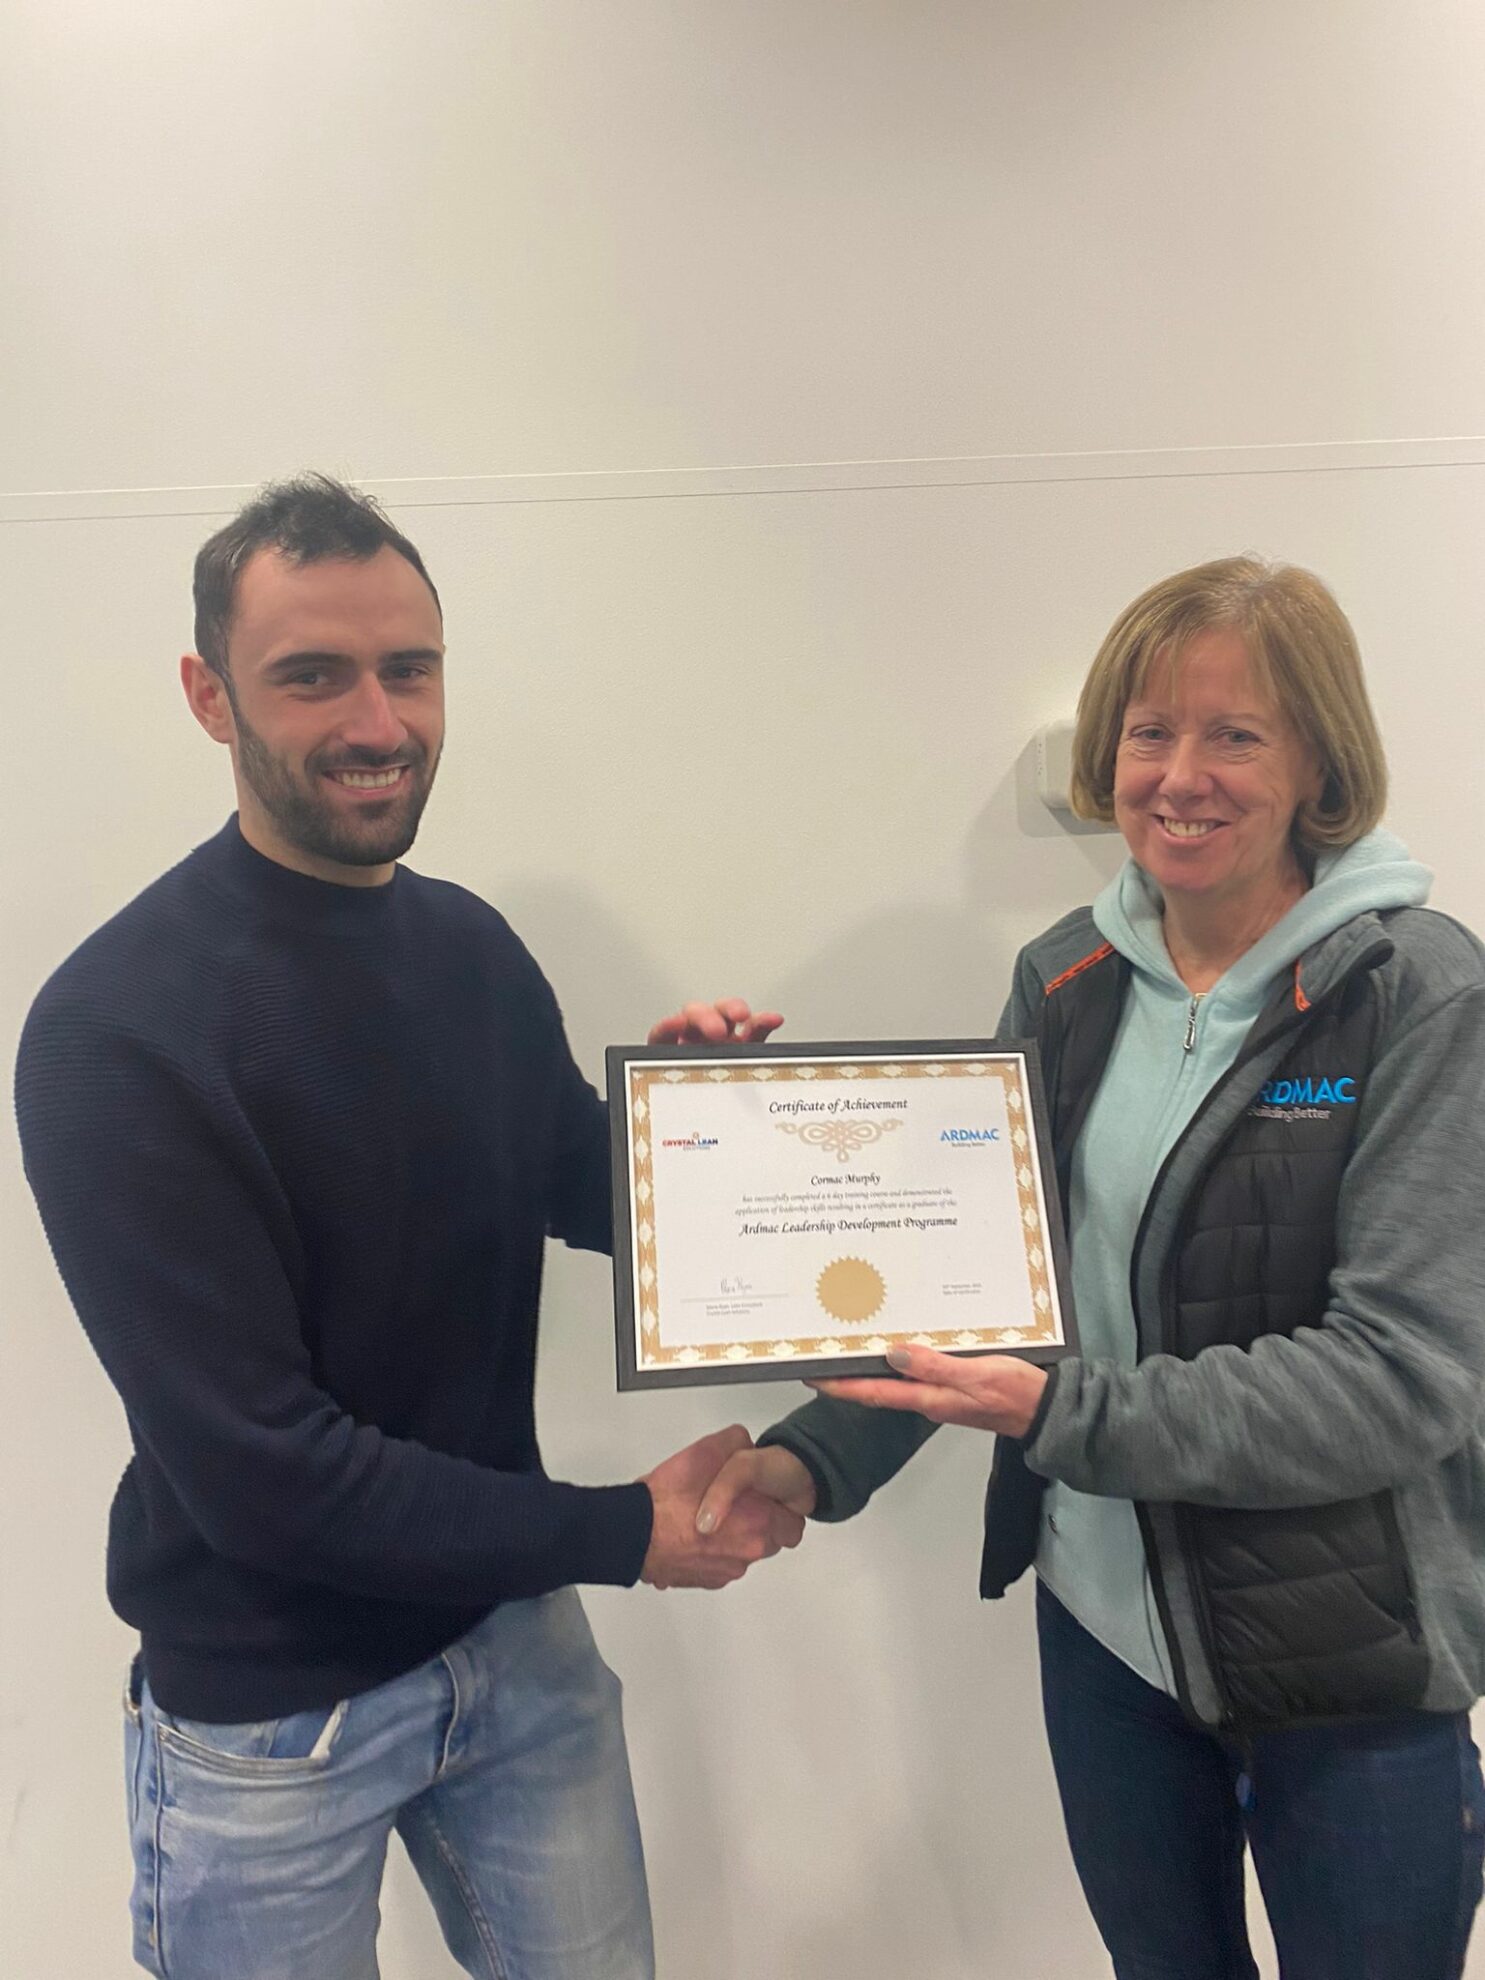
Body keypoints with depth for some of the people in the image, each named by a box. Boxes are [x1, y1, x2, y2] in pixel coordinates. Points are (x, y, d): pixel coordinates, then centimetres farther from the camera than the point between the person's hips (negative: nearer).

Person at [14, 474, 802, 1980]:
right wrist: (623, 1533, -18)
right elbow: (250, 1465, -24)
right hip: (268, 1710, -4)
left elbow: (585, 1193, 9)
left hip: (517, 1634, 5)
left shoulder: (475, 949, -3)